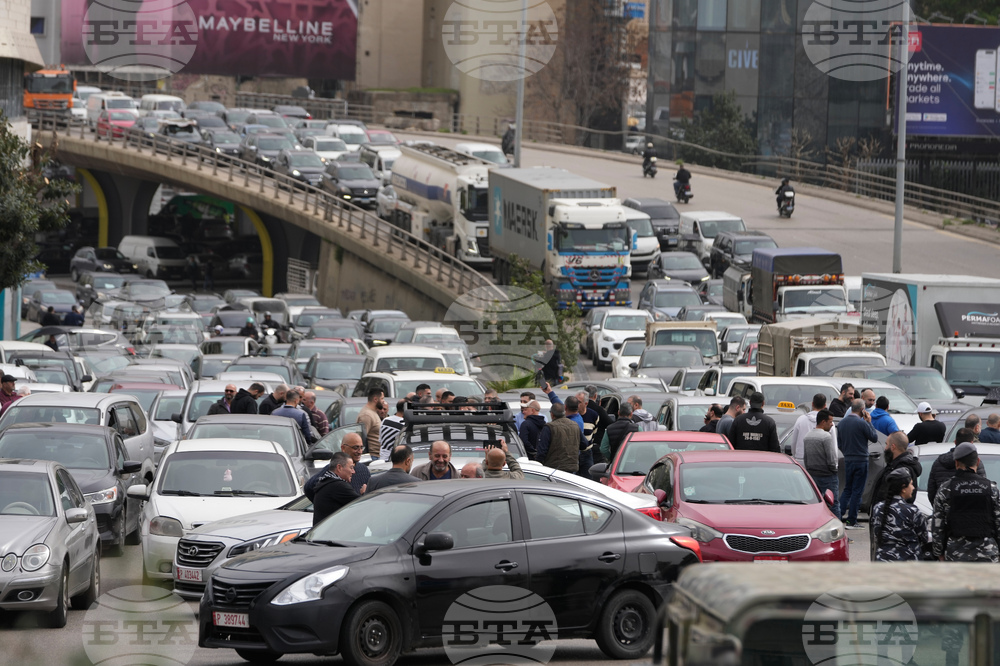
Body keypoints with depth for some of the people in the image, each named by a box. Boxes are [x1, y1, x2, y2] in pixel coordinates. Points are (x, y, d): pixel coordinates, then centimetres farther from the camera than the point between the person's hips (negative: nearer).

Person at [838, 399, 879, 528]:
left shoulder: (842, 422, 5)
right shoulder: (862, 423, -16)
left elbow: (839, 440, 13)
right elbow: (874, 437, -8)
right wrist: (869, 423, 0)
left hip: (848, 460, 6)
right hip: (860, 460, -6)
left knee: (847, 489, 16)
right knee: (857, 491, 0)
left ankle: (838, 516, 5)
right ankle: (851, 521, 1)